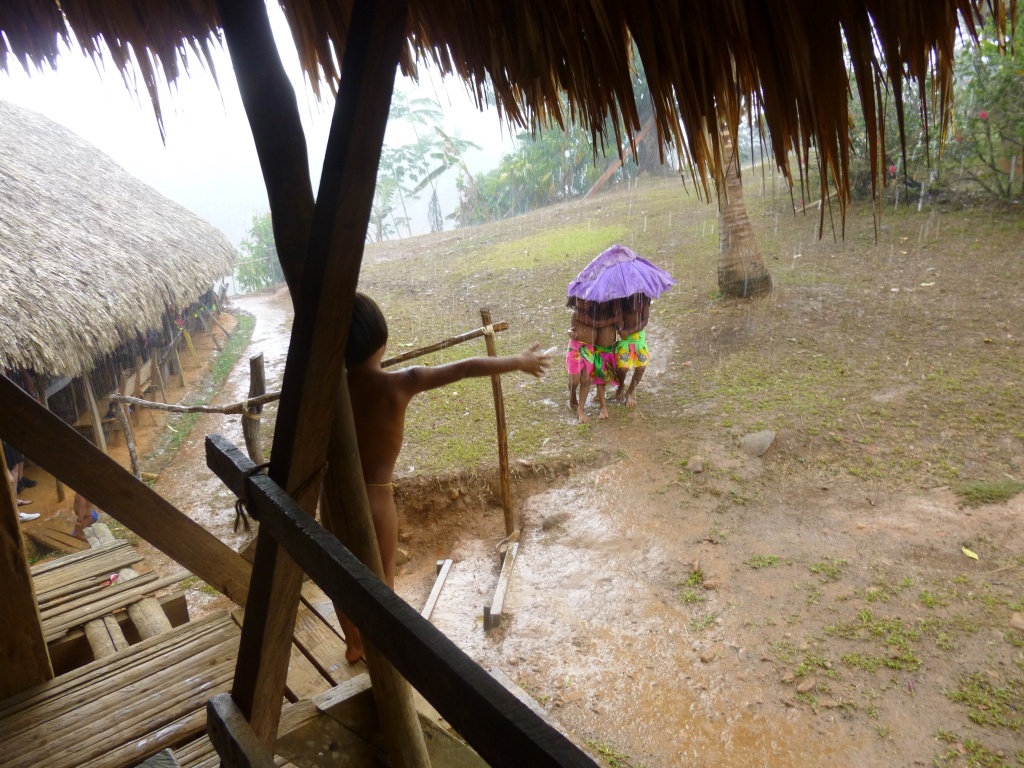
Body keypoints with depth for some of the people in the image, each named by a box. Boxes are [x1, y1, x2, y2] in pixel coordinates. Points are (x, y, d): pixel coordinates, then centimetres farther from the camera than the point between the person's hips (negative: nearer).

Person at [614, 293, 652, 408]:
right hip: (623, 336, -3)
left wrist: (629, 331, -19)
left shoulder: (644, 297, -8)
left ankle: (630, 392, 25)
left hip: (639, 335, 3)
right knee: (622, 367, -13)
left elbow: (645, 320, -8)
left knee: (641, 367, 0)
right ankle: (621, 386, 22)